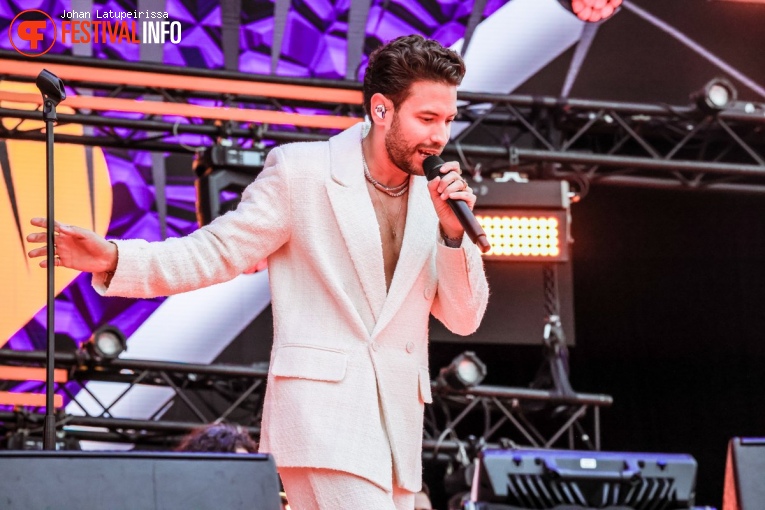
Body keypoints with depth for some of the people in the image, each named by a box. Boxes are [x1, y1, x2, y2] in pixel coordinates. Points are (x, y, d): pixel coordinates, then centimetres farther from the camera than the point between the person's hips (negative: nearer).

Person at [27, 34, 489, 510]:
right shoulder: (301, 171, -3)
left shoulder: (435, 196, 10)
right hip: (324, 410, -6)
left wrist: (453, 231, -7)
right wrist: (114, 258, -16)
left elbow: (464, 318, 10)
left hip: (397, 429, 6)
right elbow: (217, 252, -2)